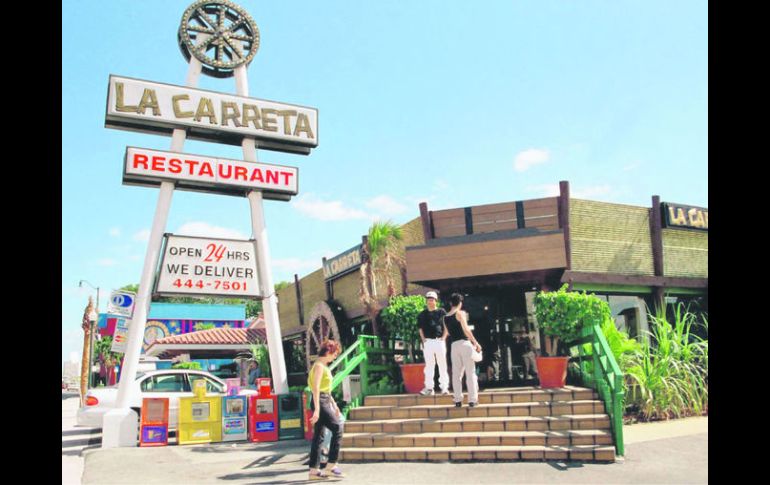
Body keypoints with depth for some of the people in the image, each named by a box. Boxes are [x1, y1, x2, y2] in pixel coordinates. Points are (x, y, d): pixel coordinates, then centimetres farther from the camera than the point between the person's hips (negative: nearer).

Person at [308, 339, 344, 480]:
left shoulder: (324, 366, 17)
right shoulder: (319, 365, -12)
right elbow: (316, 388, -20)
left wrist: (334, 404, 22)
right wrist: (317, 409, -25)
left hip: (325, 401, 10)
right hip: (320, 401, -10)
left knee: (318, 436, 9)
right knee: (337, 428, -10)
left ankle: (314, 470, 12)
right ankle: (331, 464, -6)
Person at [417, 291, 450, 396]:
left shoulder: (441, 312, 6)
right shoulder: (422, 314, 11)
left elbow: (446, 326, 6)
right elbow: (420, 328, 13)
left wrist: (443, 338, -4)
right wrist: (423, 339, 2)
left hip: (439, 341, -1)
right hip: (428, 342, 2)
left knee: (442, 365, 1)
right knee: (429, 365, 3)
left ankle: (444, 387, 6)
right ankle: (429, 388, 5)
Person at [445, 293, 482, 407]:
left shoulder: (446, 317, 12)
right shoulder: (460, 313, -4)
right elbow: (466, 330, -14)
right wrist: (476, 343, -12)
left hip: (454, 345, 5)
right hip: (464, 343, -5)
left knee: (456, 373, 8)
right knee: (470, 372, 0)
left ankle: (458, 400, 6)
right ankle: (472, 400, -2)